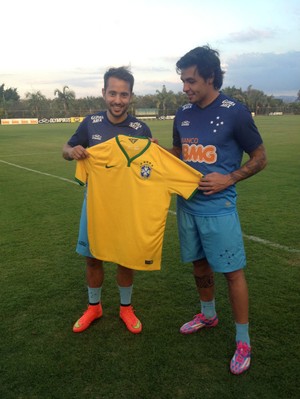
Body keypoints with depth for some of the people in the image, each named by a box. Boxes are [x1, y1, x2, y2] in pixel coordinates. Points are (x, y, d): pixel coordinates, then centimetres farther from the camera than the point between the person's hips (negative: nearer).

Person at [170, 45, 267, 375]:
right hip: (187, 203, 6)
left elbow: (260, 158, -4)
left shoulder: (234, 113, -11)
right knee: (199, 263, 18)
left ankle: (243, 340, 16)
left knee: (232, 271, 0)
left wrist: (229, 179, -17)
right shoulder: (183, 114, 6)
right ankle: (208, 315, 41)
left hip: (218, 206, -6)